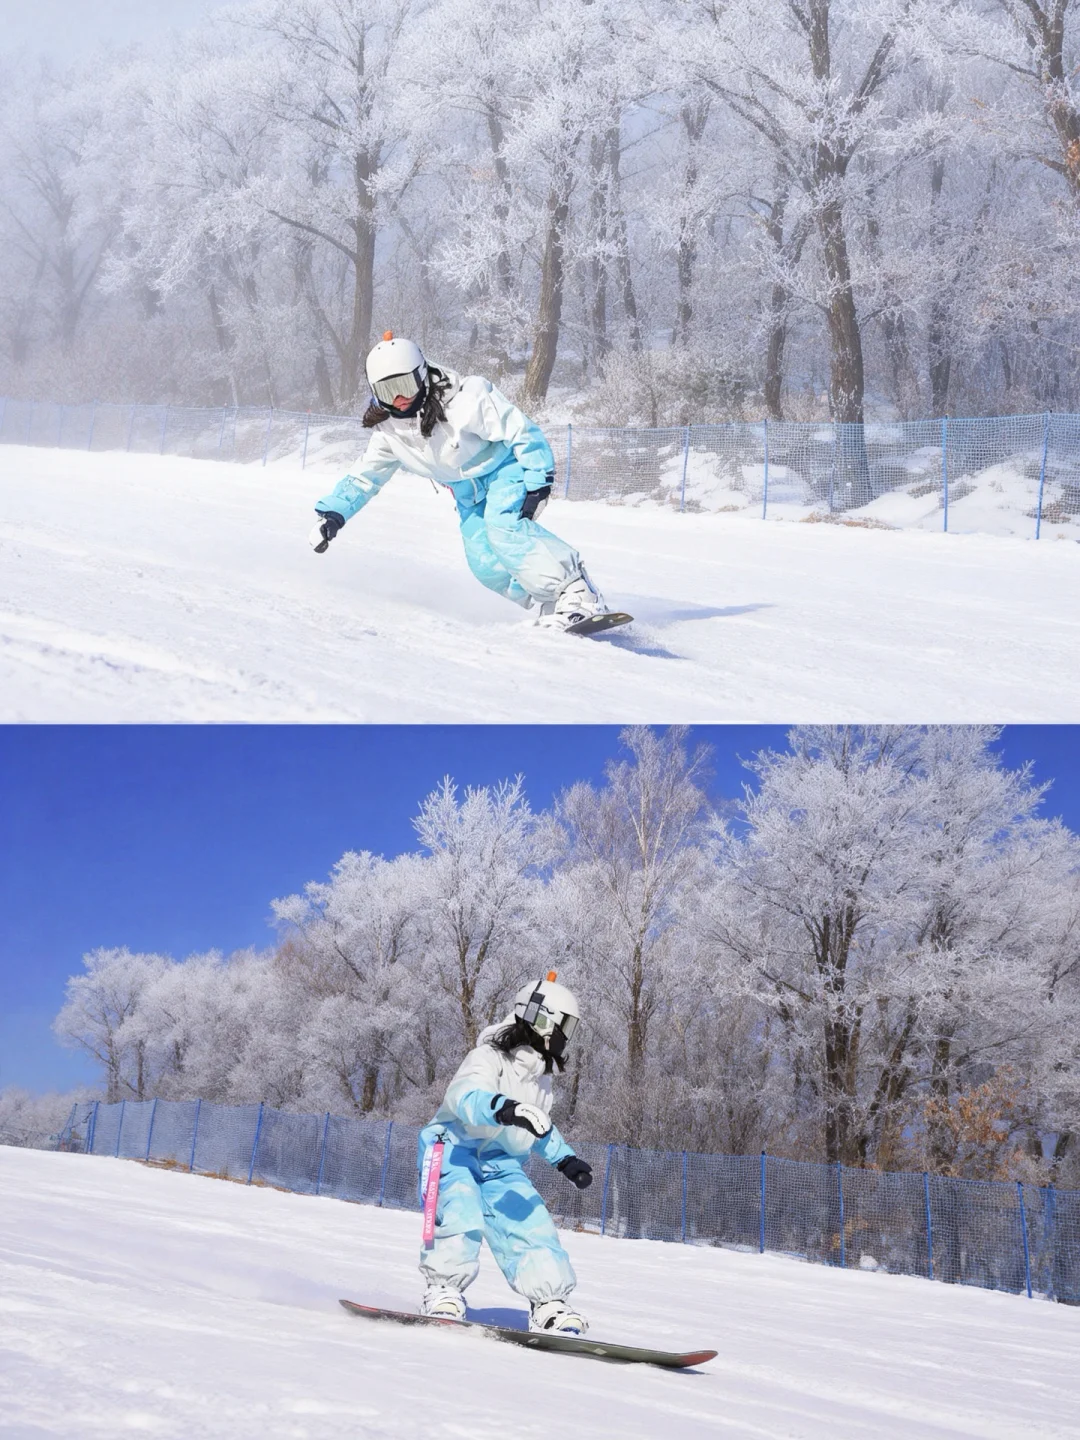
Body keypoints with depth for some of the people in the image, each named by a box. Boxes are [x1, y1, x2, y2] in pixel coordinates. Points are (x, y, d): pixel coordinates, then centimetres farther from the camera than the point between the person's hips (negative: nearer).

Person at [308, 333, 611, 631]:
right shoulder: (388, 432, -9)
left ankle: (579, 593, -35)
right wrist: (333, 513, -12)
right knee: (484, 562, -13)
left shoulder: (464, 400, -29)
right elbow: (364, 478, 3)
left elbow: (522, 432, -22)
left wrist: (538, 482, -26)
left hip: (506, 465, -6)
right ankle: (551, 608, -4)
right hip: (469, 494, 6)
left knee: (502, 524, -33)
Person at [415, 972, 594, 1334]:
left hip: (499, 1162, 7)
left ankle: (548, 1303, 0)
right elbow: (463, 1094, -38)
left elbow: (541, 1127, 31)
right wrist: (502, 1107, -56)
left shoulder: (541, 1075, 13)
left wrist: (566, 1159, 23)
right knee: (461, 1213, -31)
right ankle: (443, 1291, -20)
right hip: (454, 1148, -7)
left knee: (531, 1222, -6)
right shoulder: (489, 1056, -16)